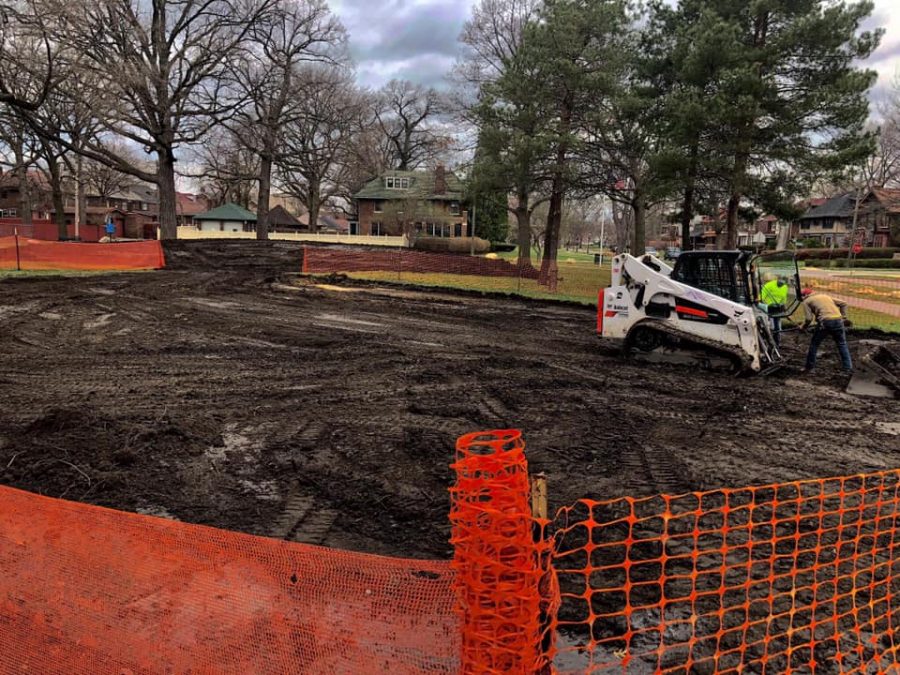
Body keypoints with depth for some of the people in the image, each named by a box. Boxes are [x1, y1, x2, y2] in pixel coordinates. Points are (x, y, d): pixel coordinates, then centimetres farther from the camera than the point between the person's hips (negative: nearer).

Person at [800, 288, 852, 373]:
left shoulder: (807, 301, 13)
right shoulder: (825, 296, 30)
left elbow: (809, 318, 1)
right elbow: (843, 304, 24)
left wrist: (804, 327, 16)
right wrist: (843, 316, 23)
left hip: (825, 322, -4)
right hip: (838, 320, 4)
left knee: (814, 344, 12)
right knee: (842, 344, 15)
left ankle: (809, 367, 17)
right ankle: (848, 368, 14)